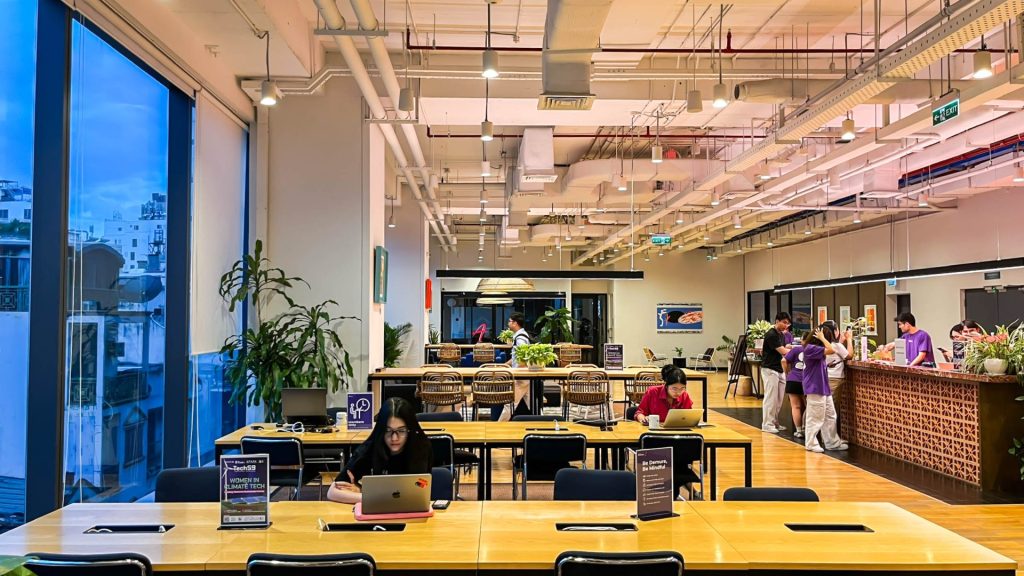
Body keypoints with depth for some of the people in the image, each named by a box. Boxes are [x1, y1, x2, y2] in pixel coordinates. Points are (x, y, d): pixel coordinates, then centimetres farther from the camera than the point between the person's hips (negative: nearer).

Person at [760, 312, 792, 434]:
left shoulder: (781, 335, 14)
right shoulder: (771, 335, -15)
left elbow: (783, 351, 14)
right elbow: (783, 351, -19)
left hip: (779, 370, 9)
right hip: (770, 369, -9)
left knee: (779, 399, 10)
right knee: (771, 397, -6)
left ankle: (774, 422, 17)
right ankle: (767, 424, -1)